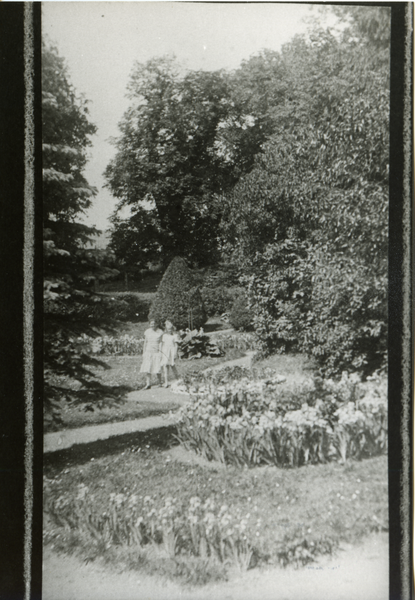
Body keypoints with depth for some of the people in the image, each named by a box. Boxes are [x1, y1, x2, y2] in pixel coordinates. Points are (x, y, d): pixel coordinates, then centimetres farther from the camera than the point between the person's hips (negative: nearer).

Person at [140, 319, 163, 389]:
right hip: (148, 352, 2)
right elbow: (145, 342, 12)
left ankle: (160, 383, 12)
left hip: (157, 352, -2)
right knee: (147, 369, -5)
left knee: (157, 369, -5)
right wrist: (144, 353, 8)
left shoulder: (160, 332, 1)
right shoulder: (147, 332, 7)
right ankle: (148, 384, -2)